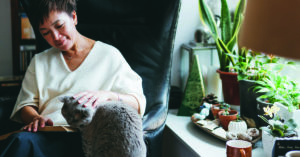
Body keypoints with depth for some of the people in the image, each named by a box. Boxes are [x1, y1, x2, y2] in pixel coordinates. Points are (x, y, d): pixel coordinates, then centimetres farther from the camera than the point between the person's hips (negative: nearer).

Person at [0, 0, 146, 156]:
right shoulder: (39, 61, 25)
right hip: (46, 134, 4)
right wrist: (35, 118, -8)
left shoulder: (109, 55, 12)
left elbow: (137, 103, 4)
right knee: (21, 140, -35)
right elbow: (25, 104, 16)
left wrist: (107, 95, -17)